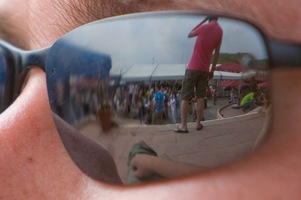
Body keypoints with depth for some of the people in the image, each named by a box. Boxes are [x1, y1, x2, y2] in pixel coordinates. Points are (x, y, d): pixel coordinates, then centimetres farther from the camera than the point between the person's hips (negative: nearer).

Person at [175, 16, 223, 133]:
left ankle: (183, 126, -2)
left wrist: (204, 20, 8)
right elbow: (217, 53, 7)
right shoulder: (219, 31, 4)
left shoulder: (204, 27, -11)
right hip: (204, 69, 4)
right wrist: (212, 70, 14)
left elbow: (190, 35, 8)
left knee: (185, 97, 0)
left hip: (193, 67, -4)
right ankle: (198, 123, 13)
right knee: (200, 97, 12)